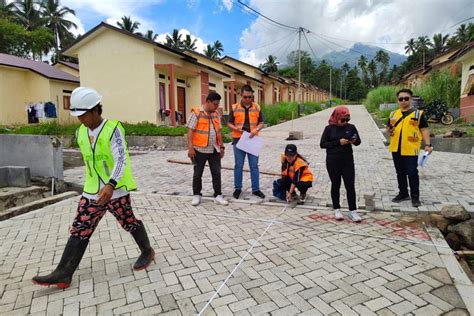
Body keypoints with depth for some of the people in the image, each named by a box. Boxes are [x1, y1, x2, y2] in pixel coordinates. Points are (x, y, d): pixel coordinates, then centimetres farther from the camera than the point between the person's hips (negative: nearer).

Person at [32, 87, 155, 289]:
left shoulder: (113, 129, -16)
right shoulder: (81, 133, 6)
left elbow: (121, 159, -25)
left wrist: (111, 185, -37)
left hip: (116, 190, -6)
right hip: (92, 192, 6)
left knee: (129, 223, 9)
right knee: (80, 230, 7)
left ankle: (147, 252, 31)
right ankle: (63, 274, 15)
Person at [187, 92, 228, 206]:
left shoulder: (216, 114, 10)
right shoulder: (196, 113, -7)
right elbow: (190, 131, -10)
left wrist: (222, 146, 13)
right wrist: (190, 147, -16)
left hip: (214, 150, 5)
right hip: (200, 150, -4)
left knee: (216, 173, 5)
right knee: (198, 174, 8)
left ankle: (218, 195, 14)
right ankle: (196, 195, 22)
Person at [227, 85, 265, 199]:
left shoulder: (257, 107, 5)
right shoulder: (234, 107, 1)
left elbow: (261, 123, 8)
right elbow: (229, 123, 4)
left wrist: (256, 129, -12)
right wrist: (236, 129, -16)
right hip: (238, 140, -1)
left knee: (254, 165, 5)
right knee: (238, 165, 6)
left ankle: (256, 189, 15)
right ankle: (238, 188, 19)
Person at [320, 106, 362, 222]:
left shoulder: (351, 127, 2)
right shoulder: (329, 128, -4)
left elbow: (358, 142, 12)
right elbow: (322, 144, -8)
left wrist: (355, 141, -13)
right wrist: (338, 142, -18)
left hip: (347, 160, 2)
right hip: (333, 161, -2)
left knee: (350, 186, 2)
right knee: (335, 185, 8)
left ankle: (353, 211, 13)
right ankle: (337, 210, 21)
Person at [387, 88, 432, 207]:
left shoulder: (418, 113, -1)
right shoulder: (393, 114, 10)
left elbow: (424, 129, -2)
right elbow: (388, 129, 18)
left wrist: (427, 144, -11)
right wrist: (389, 131, -6)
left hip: (411, 149, -4)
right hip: (396, 149, 4)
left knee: (412, 173, 0)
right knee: (400, 173, 14)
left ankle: (415, 196, 12)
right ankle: (403, 193, 27)